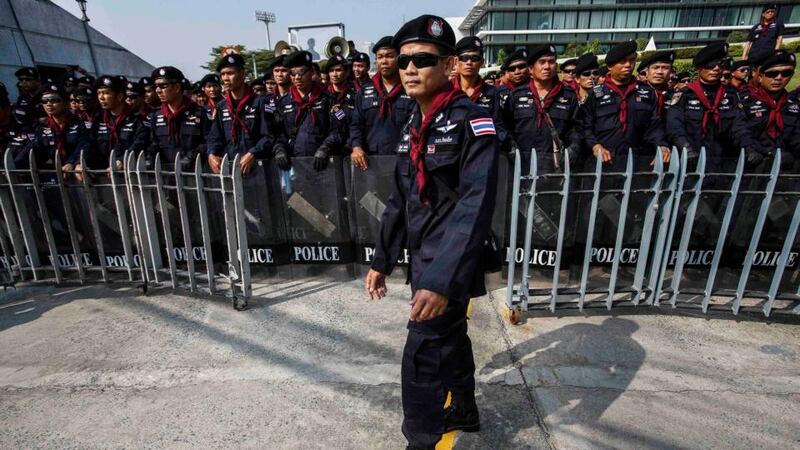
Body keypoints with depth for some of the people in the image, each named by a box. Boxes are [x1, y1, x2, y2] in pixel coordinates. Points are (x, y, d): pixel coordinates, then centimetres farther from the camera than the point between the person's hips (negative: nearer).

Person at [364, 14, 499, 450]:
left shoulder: (473, 122, -16)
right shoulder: (414, 125, 8)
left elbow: (475, 207, -26)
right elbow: (400, 200, 12)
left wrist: (443, 280, -32)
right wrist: (382, 261, 13)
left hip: (450, 263, -8)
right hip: (422, 256, 8)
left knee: (421, 360, -2)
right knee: (450, 337, 23)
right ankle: (464, 410, 46)